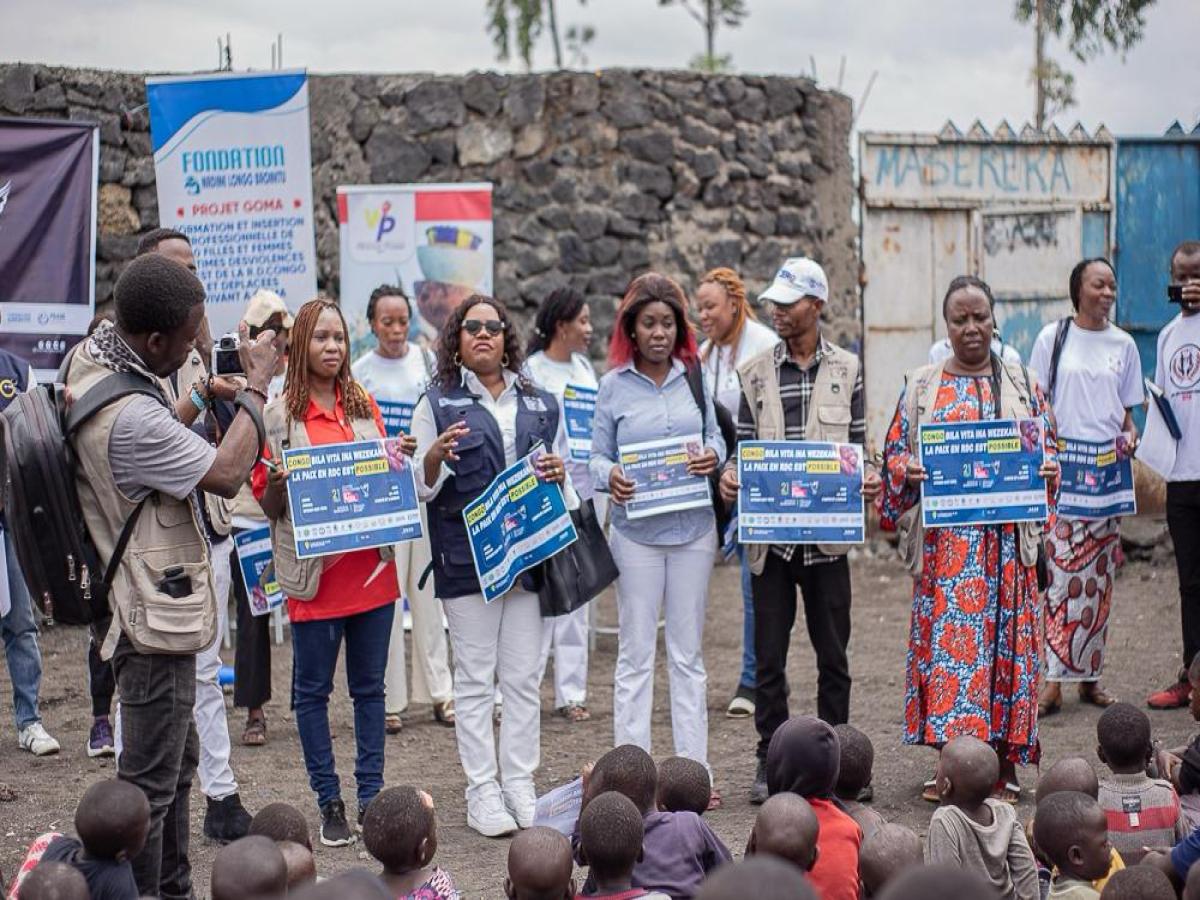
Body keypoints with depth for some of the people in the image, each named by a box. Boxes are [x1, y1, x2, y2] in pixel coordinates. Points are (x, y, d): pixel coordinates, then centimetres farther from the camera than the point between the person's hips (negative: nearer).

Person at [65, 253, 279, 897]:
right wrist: (256, 387, -10)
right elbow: (226, 475, -20)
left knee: (177, 758, 22)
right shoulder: (130, 416, -30)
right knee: (150, 782, -3)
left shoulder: (92, 354, 1)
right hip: (154, 609, -11)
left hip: (146, 600, 11)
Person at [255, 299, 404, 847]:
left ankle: (371, 796, 16)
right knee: (313, 690, 4)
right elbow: (267, 504, -1)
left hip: (371, 567, 4)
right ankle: (329, 804, 12)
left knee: (370, 687, 9)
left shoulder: (364, 406, 9)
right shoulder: (279, 416, -3)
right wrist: (279, 485, -22)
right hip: (314, 573, -4)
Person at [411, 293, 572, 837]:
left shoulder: (540, 405, 13)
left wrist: (558, 475, -4)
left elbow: (563, 487, 19)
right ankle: (483, 793, 5)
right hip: (466, 557, -3)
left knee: (523, 679, 5)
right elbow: (422, 489, 1)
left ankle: (520, 786, 13)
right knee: (475, 679, 1)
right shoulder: (437, 405, 3)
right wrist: (434, 456, -20)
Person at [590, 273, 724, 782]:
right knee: (636, 654, 1)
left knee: (688, 654, 9)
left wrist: (713, 455, -11)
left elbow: (715, 435, 11)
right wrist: (610, 477, -21)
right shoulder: (613, 385, 0)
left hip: (693, 529, 2)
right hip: (637, 530, -2)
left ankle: (693, 769, 14)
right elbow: (599, 455, 1)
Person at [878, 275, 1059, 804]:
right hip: (944, 537, 0)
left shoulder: (1021, 385, 10)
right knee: (943, 636, -3)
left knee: (1005, 636, -1)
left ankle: (1005, 766, 6)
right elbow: (894, 453, 10)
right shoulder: (921, 387, 9)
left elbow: (1047, 449, 11)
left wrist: (1049, 468, -10)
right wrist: (908, 469, -11)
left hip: (1006, 537, 0)